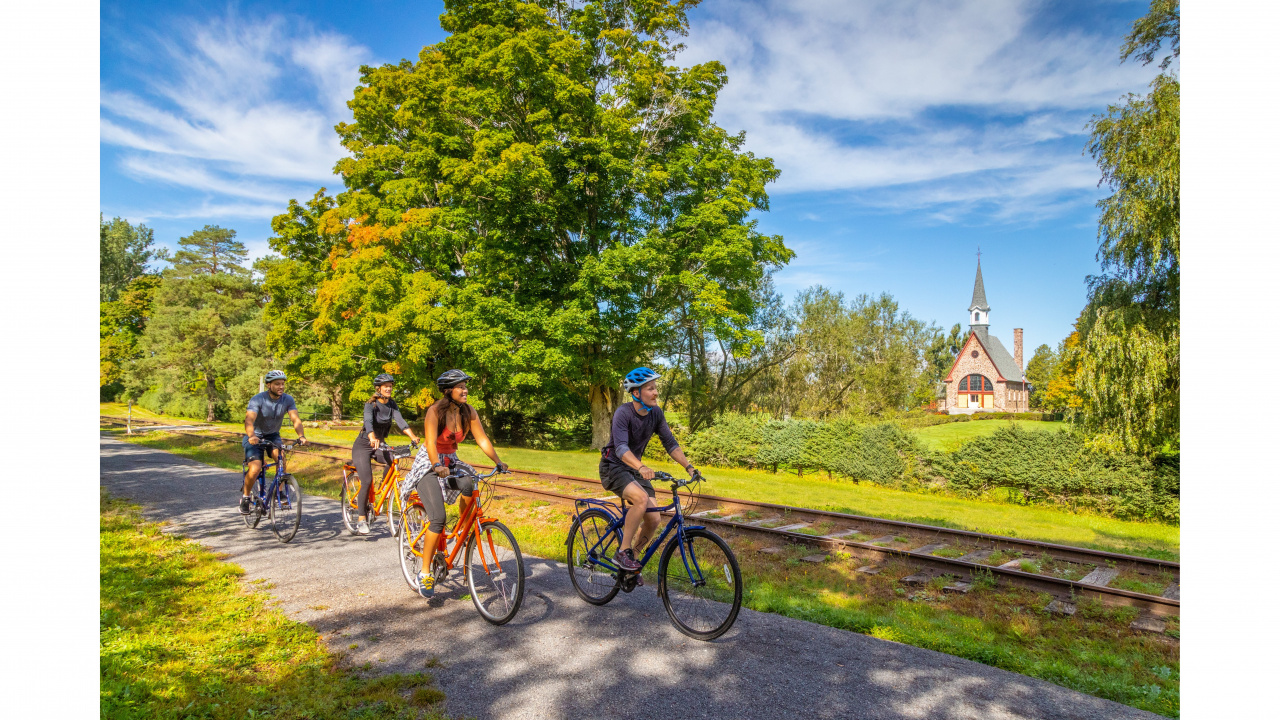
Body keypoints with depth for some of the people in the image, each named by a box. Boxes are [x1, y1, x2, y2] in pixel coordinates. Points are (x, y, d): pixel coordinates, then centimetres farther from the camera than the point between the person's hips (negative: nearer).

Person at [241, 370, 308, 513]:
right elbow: (249, 420, -36)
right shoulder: (257, 399, -22)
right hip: (255, 438, -2)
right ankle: (245, 497, 9)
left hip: (273, 436, 3)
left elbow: (296, 419, -23)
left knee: (280, 457, -28)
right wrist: (252, 436, -56)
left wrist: (301, 435, -42)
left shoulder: (288, 399, -12)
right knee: (255, 469, -20)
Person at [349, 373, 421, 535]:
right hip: (363, 446, -5)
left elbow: (400, 420, -17)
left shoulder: (392, 404, -2)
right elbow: (368, 422, -35)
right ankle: (361, 519, -5)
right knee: (367, 481, -15)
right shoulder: (370, 404, -16)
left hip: (379, 445, 5)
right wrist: (372, 439, -54)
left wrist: (413, 436, -34)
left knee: (393, 460, -25)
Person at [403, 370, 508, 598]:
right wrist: (437, 466, -47)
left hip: (451, 462, 5)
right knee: (438, 518, -18)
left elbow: (482, 439, -10)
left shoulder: (469, 412, -7)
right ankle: (425, 573, -6)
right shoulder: (435, 411, -20)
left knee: (469, 485, -27)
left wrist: (498, 462, -23)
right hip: (429, 465, -5)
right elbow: (431, 442, -31)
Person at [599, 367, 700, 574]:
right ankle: (623, 552, -16)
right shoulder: (623, 413, -23)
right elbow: (621, 448, -35)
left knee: (653, 519, -6)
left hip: (635, 469, 6)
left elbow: (670, 443, -1)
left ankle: (631, 557, 17)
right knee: (642, 499, -32)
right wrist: (641, 467, -52)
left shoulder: (656, 413, -4)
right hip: (613, 467, -6)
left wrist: (689, 466, -14)